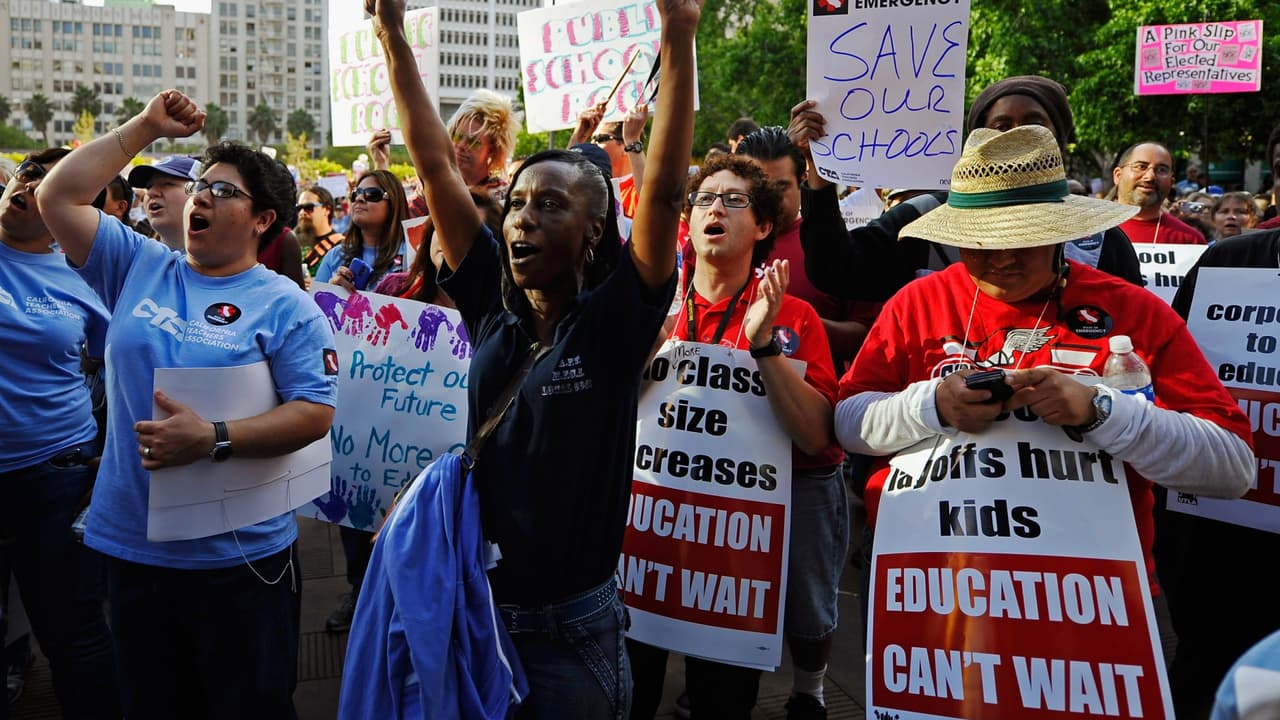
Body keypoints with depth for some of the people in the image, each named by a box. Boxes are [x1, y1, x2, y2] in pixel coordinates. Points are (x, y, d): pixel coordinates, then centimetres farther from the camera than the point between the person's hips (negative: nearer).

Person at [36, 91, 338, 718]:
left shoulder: (285, 307, -6)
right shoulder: (138, 268, 8)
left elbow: (315, 413, -13)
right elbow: (56, 197, 3)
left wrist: (213, 439, -23)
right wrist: (145, 127, 2)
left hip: (240, 556, -4)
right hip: (131, 547, 4)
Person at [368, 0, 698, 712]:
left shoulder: (615, 322, -12)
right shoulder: (493, 307, -2)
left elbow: (664, 189, -24)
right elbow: (437, 166, -2)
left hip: (575, 626, -4)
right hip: (478, 607, 4)